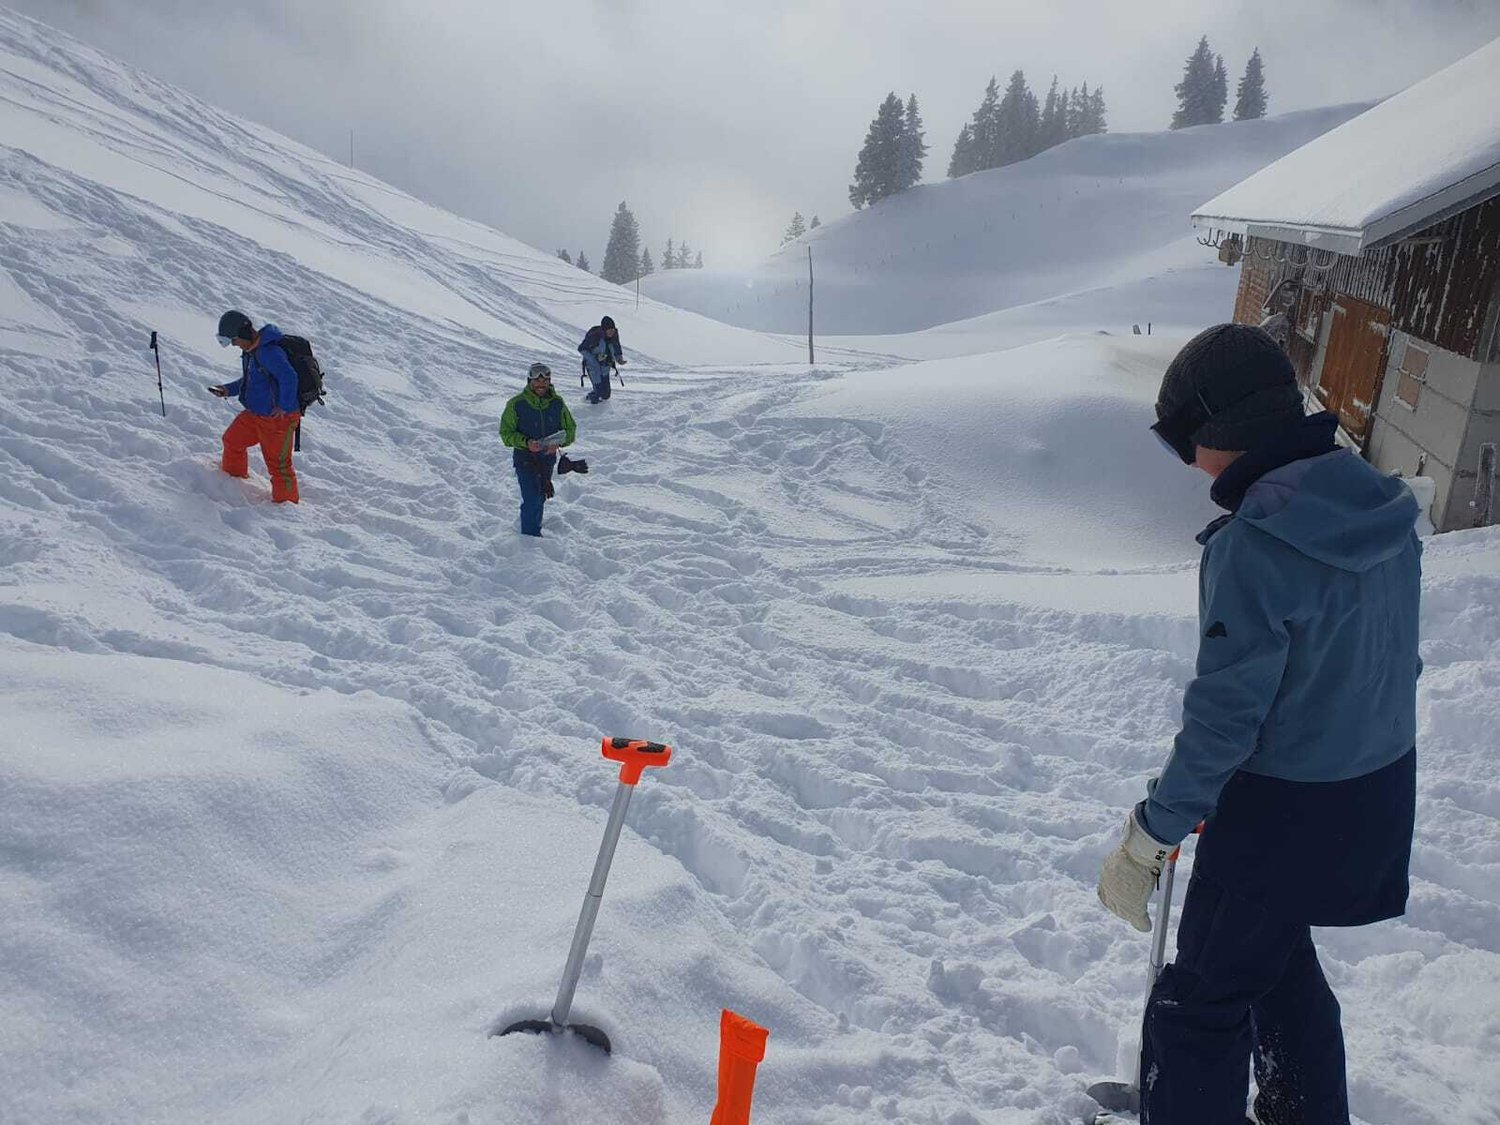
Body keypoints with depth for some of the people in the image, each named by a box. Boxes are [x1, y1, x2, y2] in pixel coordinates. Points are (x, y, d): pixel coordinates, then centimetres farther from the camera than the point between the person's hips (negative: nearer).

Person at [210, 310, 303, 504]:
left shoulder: (268, 351, -25)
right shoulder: (251, 350, 9)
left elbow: (289, 377, -35)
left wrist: (284, 407, -27)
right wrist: (228, 390, 12)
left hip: (278, 417, -11)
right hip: (255, 413, 11)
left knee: (278, 464, -3)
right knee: (232, 440, 24)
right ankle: (232, 479, 46)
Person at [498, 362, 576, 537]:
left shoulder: (557, 403, -3)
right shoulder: (517, 404, -12)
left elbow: (570, 429, 4)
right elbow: (506, 432, -8)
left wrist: (558, 442, -16)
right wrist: (526, 442, -25)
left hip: (548, 459, 4)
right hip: (525, 459, -4)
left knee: (540, 497, 21)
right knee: (532, 500, -11)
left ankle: (534, 528, 44)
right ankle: (530, 536, 4)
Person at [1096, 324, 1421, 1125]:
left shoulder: (1253, 546, -27)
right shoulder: (1385, 510, -1)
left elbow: (1224, 718, -25)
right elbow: (1393, 658, 9)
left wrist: (1146, 840, -16)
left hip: (1285, 811, -8)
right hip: (1382, 793, 9)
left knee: (1206, 996, 8)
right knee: (1274, 949, 29)